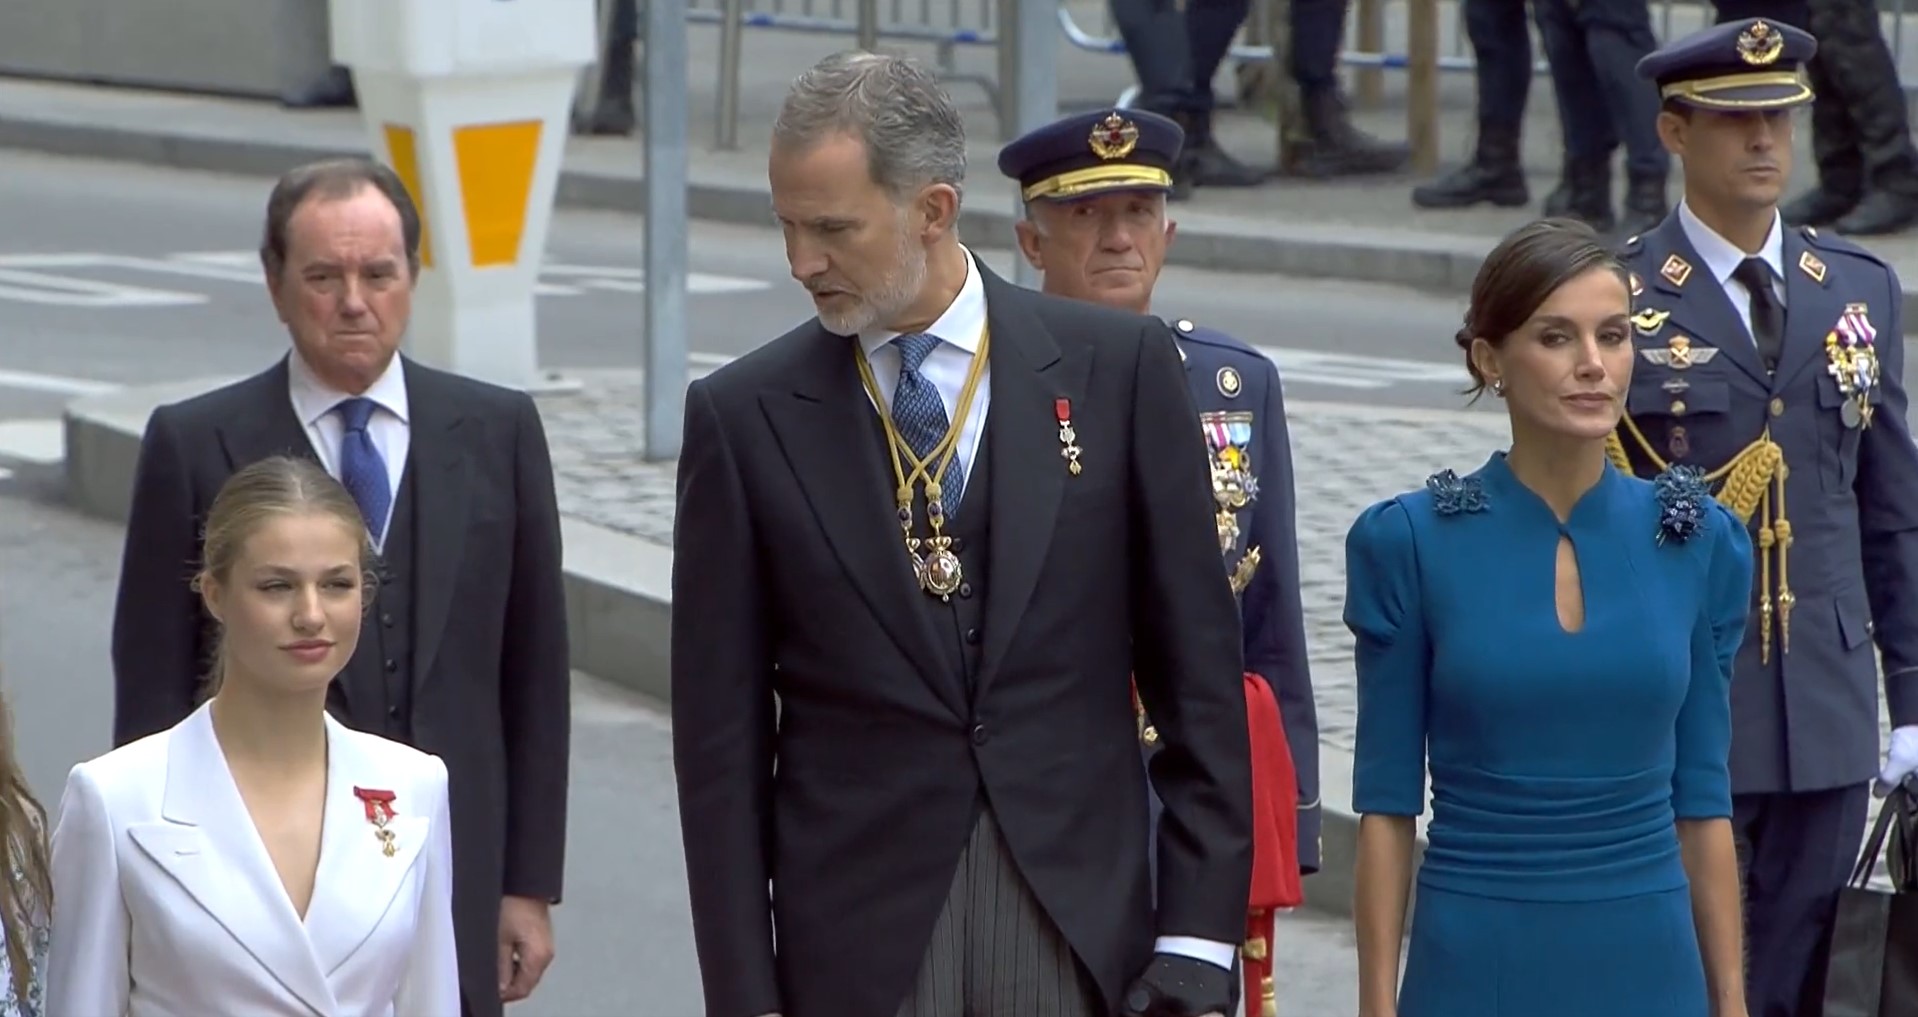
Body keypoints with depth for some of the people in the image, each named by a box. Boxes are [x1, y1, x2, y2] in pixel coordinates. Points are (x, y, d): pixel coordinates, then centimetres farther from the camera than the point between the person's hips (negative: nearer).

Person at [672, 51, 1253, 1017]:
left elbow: (1197, 671, 3)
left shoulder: (1118, 367, 1)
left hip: (1079, 920, 0)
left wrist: (1198, 936, -1)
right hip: (856, 939, 0)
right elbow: (722, 729, 3)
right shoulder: (744, 416, 1)